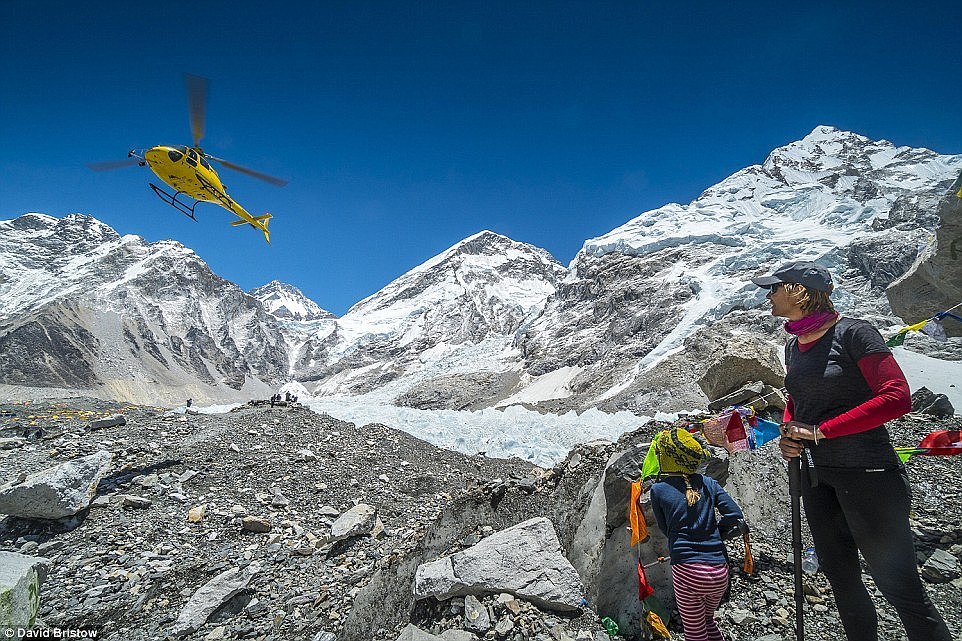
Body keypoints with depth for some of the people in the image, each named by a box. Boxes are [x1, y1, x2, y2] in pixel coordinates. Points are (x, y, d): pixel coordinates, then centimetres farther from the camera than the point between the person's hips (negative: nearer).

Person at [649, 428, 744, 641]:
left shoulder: (658, 489, -3)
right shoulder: (708, 483, 5)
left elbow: (665, 529, 7)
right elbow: (736, 517, 0)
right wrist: (713, 532, 15)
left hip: (687, 573, -4)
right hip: (720, 573, 4)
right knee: (708, 620, 30)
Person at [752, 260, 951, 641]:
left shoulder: (851, 333, -12)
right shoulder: (793, 346, 10)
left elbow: (897, 397, -19)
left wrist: (819, 431, -19)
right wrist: (788, 434, 1)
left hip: (865, 472, -8)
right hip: (816, 476, 8)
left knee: (898, 586, -2)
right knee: (840, 578, 18)